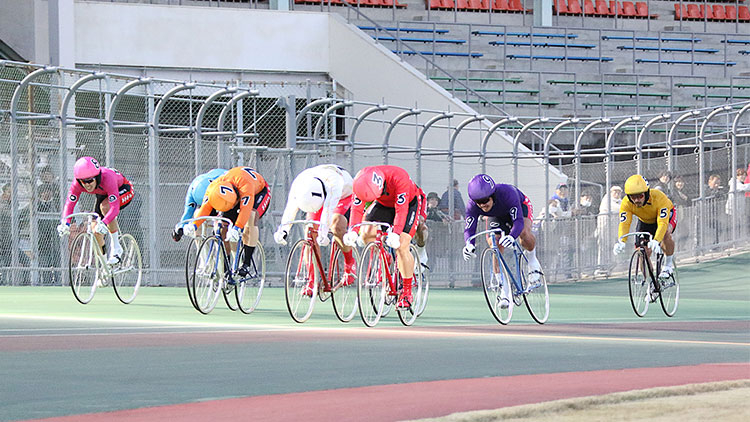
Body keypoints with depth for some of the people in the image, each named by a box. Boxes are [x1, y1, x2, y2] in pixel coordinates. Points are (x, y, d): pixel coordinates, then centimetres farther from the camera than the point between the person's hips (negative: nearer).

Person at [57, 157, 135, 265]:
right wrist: (65, 223, -47)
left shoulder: (107, 178, -42)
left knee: (104, 206, -37)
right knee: (96, 232, -7)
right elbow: (69, 204, -28)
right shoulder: (77, 183, -28)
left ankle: (116, 247, -22)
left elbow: (115, 207, -49)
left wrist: (103, 223, -64)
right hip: (103, 194, 6)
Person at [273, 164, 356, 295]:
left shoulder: (332, 181, -43)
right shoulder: (299, 182, -31)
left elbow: (328, 209, -52)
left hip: (344, 196, -4)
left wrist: (323, 232, -63)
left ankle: (350, 263, -5)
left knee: (337, 228, -31)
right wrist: (283, 229, -52)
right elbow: (291, 207, -36)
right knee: (311, 234, -15)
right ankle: (312, 281, -10)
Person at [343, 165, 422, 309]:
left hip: (409, 202, -4)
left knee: (401, 246, -18)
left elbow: (401, 209, -42)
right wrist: (353, 231, -38)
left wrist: (395, 234, -52)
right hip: (384, 204, 4)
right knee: (365, 235, -18)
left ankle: (407, 293, -7)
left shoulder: (398, 178, -40)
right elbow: (357, 208, -24)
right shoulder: (362, 181, -27)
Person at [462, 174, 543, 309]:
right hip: (497, 216, 3)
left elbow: (518, 222, -47)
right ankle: (504, 290, -3)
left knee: (524, 232, -34)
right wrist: (469, 244, -58)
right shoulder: (472, 205, -32)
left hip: (521, 206, -3)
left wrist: (511, 236, -68)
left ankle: (531, 259, -4)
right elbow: (469, 228, -35)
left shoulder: (507, 193, -43)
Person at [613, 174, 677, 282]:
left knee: (666, 233, -35)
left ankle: (668, 265, -14)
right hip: (645, 221, 4)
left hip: (665, 216, -4)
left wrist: (656, 241, -63)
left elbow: (662, 224, -48)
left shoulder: (659, 197, -40)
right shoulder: (626, 203, -31)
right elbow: (624, 224, -36)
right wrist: (621, 242, -55)